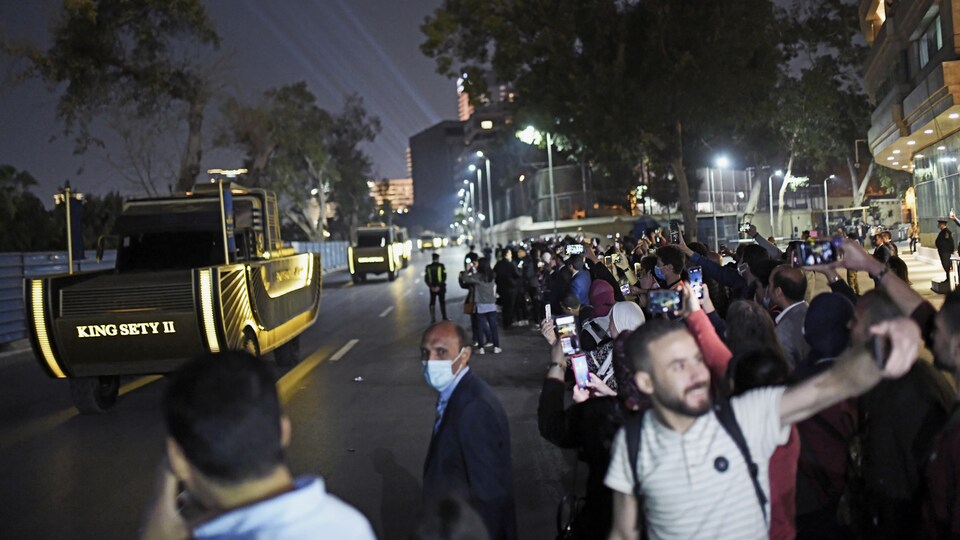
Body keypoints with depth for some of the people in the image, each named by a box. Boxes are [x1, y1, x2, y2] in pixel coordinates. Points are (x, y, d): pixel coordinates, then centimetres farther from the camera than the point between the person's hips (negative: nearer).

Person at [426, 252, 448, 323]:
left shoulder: (428, 267, 0)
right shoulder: (441, 266, -7)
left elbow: (426, 279, -3)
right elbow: (444, 277, -13)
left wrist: (431, 287, -6)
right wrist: (439, 286, -12)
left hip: (432, 288, 2)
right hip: (441, 287, -2)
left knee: (432, 303, 9)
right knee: (442, 302, 9)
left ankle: (433, 319, 6)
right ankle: (444, 318, 12)